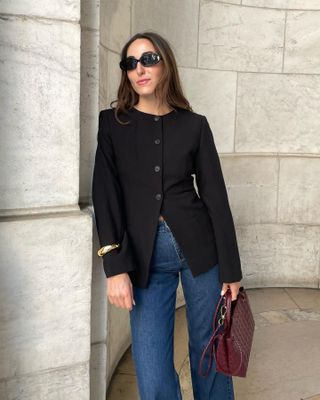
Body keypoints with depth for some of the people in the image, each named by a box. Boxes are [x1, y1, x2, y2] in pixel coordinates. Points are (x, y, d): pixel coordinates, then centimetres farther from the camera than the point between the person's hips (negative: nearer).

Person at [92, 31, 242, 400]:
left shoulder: (194, 125, 3)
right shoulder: (112, 122, 2)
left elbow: (215, 196, 3)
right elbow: (105, 195, -5)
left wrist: (231, 268, 1)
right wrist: (115, 266, -14)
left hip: (198, 247, 1)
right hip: (145, 255, 0)